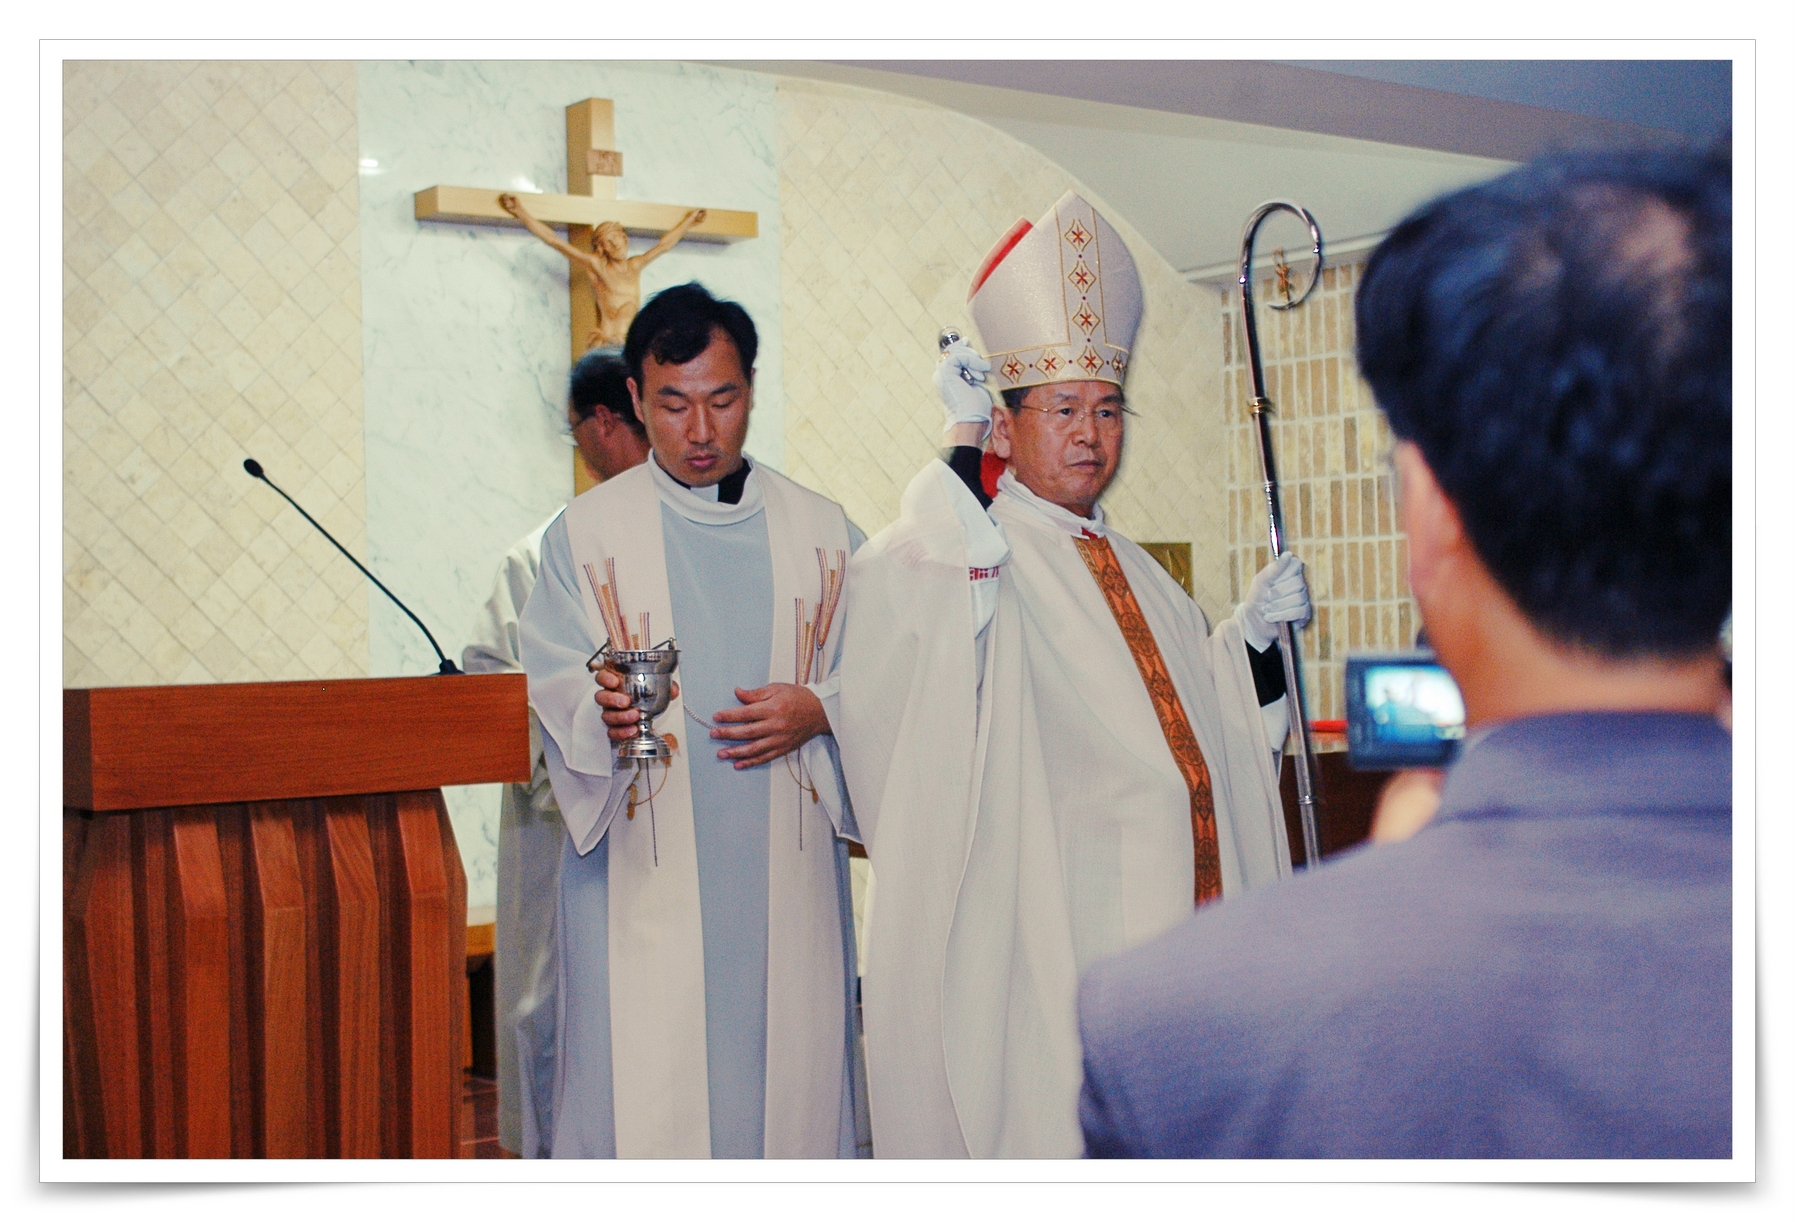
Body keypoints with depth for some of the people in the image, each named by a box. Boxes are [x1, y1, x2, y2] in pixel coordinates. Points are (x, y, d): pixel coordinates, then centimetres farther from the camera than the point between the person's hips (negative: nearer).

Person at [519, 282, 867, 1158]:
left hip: (786, 867, 2)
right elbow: (553, 683, -1)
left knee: (789, 1070, 4)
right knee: (641, 1085, -4)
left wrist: (816, 711, -9)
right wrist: (601, 709, -23)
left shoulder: (818, 531, 10)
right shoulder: (589, 532, 4)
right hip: (644, 871, -2)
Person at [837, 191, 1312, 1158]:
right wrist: (963, 440, -23)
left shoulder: (1133, 573, 18)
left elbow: (1196, 722, 21)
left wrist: (1252, 631, 7)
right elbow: (906, 581, -27)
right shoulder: (976, 550, -4)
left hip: (1171, 925, 7)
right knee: (1056, 1127, -4)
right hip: (1050, 925, -7)